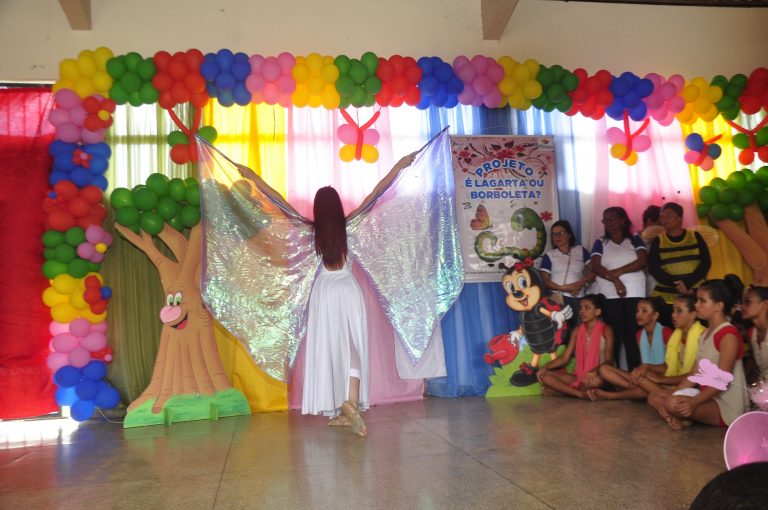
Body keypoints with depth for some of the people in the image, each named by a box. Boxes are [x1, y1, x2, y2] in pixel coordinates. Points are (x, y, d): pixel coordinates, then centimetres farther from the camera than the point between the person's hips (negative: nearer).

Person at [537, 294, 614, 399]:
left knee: (596, 381, -42)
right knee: (544, 375, -15)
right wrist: (545, 367, -11)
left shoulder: (606, 330, -5)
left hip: (598, 376, -5)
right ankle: (581, 394, -24)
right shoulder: (577, 331, 9)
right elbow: (564, 358, 6)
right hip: (579, 376, 5)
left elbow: (608, 360, -13)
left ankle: (564, 389, -16)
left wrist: (595, 371, -35)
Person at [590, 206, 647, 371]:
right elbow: (596, 267, 0)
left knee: (632, 333, -6)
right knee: (614, 334, -3)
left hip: (634, 293, 0)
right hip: (609, 295, 0)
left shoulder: (635, 240, 13)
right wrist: (615, 280, -14)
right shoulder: (600, 243, 13)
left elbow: (642, 261, -2)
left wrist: (618, 271, -10)